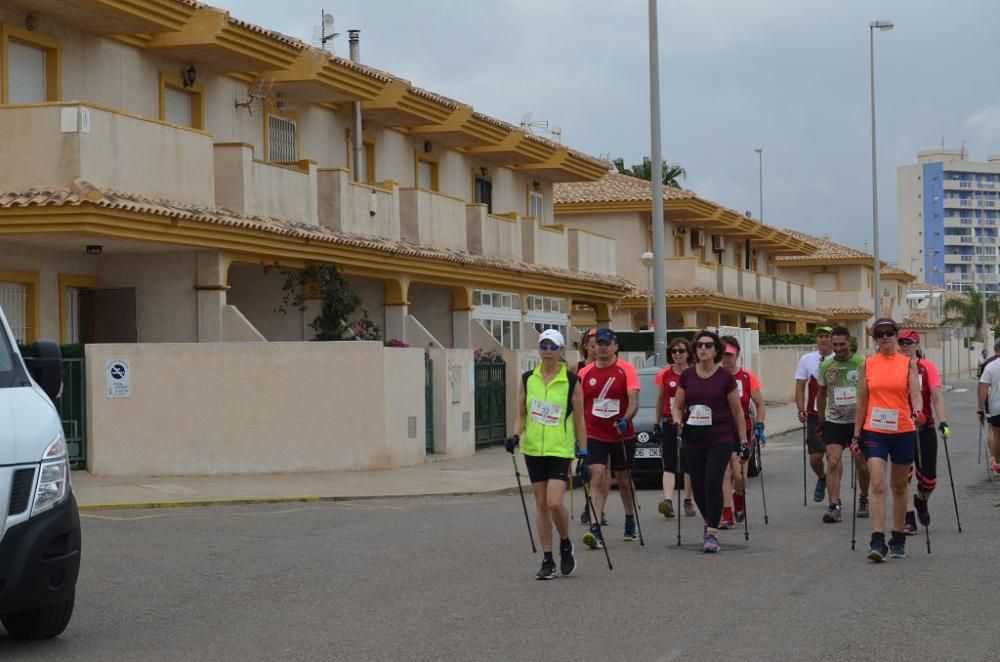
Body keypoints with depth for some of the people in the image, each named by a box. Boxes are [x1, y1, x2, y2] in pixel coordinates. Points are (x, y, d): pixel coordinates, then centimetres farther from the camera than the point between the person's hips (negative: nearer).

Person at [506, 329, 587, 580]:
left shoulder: (571, 381, -4)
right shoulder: (527, 379, 4)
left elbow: (579, 420, -1)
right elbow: (521, 415, 11)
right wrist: (516, 436, -7)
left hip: (560, 450, -3)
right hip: (533, 449, 4)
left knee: (555, 502, -15)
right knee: (541, 504, 6)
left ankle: (566, 545, 12)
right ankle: (547, 561, 14)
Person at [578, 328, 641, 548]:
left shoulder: (626, 370, -5)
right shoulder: (585, 373, 3)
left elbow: (634, 400, -14)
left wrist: (625, 420, -32)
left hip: (622, 435, -1)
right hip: (594, 436, 1)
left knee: (624, 480, 14)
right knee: (597, 476, -14)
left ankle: (630, 523, 34)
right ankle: (595, 529, -21)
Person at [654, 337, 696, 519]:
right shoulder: (664, 375, 5)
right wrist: (657, 423, 11)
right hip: (669, 424, 1)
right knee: (669, 465, -9)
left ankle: (688, 501, 20)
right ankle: (668, 501, -20)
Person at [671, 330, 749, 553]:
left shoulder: (725, 378, -2)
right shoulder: (687, 376, 5)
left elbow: (737, 412, 4)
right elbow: (677, 406, 14)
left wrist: (744, 442, 2)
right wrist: (678, 422, -7)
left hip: (720, 438, -3)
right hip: (693, 439, 3)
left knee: (713, 482, -16)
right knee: (698, 487, 6)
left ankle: (712, 534, -12)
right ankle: (710, 522, 32)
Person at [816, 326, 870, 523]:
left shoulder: (862, 364, -5)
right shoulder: (825, 366, 3)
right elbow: (821, 394, 16)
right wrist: (821, 421, 16)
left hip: (858, 421, -1)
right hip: (834, 422, 1)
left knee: (862, 465, 9)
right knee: (833, 462, -14)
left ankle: (864, 499, 33)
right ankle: (834, 506, -15)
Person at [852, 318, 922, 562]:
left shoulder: (908, 364, 2)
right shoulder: (867, 365, 5)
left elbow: (915, 393, -9)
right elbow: (862, 402, 8)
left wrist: (917, 412, -31)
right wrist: (856, 434, 5)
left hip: (903, 431, 0)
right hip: (874, 432, 0)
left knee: (899, 487, 12)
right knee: (877, 485, -13)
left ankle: (898, 540, 24)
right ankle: (877, 542, -17)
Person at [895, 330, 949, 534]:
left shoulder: (927, 367, 0)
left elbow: (937, 396, -4)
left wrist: (942, 423, -15)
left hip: (925, 427, 0)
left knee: (928, 478, 5)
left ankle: (921, 501, 37)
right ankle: (909, 519, -2)